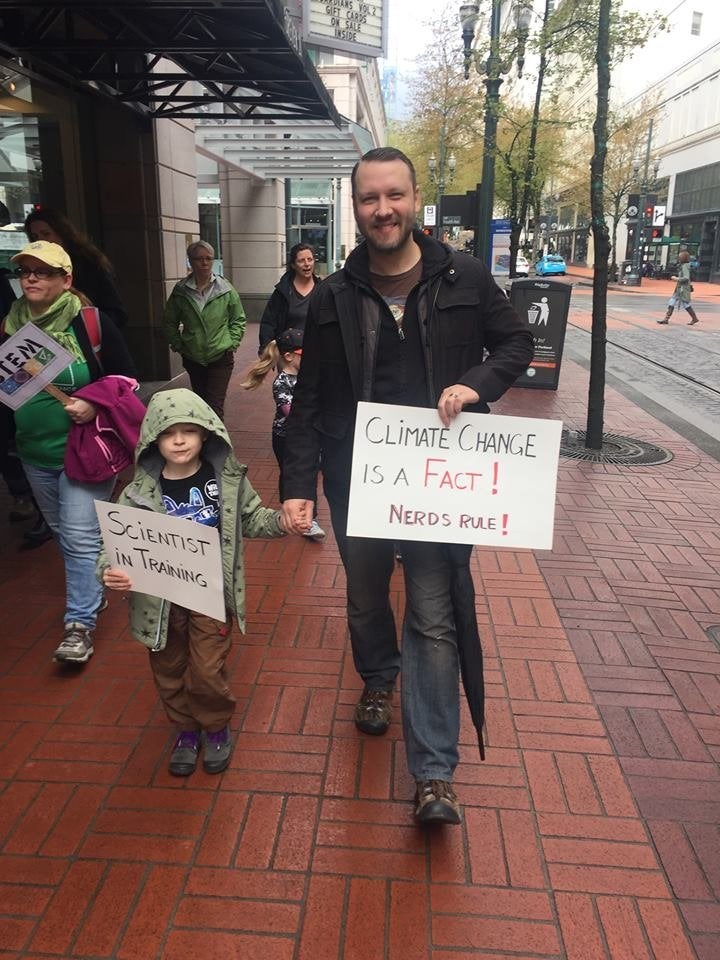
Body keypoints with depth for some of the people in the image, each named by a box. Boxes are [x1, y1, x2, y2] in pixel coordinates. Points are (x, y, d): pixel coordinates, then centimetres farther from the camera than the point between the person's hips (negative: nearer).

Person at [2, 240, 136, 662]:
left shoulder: (91, 323, -11)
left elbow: (126, 379, -7)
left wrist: (94, 407, -20)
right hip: (35, 453, 6)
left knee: (80, 535, -5)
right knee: (62, 532, 18)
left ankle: (80, 623, 6)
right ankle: (93, 590, 39)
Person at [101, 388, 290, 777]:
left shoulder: (226, 478, -8)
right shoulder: (140, 492, -12)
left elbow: (251, 519, 6)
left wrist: (281, 521, -14)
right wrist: (110, 570, -29)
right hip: (160, 598, 1)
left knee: (207, 672, 1)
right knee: (169, 671, 16)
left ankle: (216, 726, 32)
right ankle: (186, 729, 42)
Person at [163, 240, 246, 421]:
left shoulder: (226, 289, -4)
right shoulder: (180, 290, -2)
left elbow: (239, 320, 5)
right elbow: (170, 322, 9)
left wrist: (232, 344, -3)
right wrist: (178, 346, 2)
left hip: (221, 358, -2)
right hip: (192, 358, 2)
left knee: (215, 406, -9)